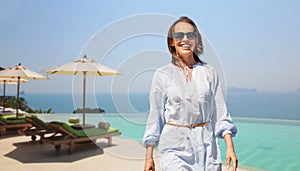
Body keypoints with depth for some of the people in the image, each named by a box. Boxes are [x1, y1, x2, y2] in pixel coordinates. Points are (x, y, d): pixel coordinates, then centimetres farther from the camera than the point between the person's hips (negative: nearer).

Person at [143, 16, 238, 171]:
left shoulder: (209, 72, 5)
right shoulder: (162, 74, 0)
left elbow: (220, 113, 6)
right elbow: (155, 115, 1)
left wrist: (230, 147, -2)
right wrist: (149, 157, 1)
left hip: (207, 147, 3)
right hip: (175, 148, -2)